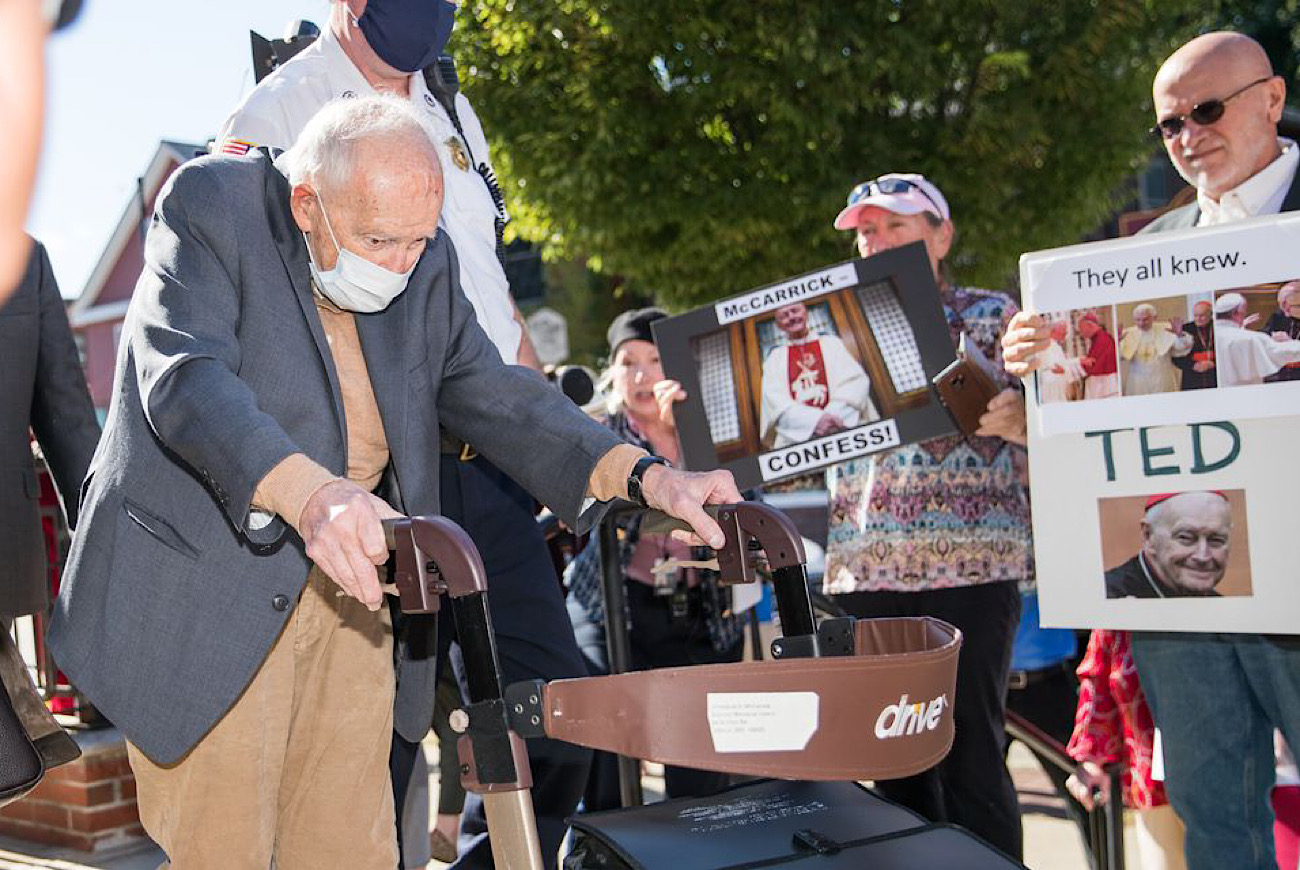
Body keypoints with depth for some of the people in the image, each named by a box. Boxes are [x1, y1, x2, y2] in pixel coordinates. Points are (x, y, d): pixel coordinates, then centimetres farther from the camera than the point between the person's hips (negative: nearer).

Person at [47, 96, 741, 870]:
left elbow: (493, 395, 6)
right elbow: (185, 379, -25)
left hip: (346, 589, 5)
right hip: (206, 585, -4)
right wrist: (307, 494, -44)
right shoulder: (211, 206, -11)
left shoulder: (425, 264, 6)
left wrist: (644, 477, -10)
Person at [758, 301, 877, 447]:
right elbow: (775, 400, 4)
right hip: (797, 437, 0)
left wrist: (835, 415, -14)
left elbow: (855, 380, 6)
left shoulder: (830, 343, 21)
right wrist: (815, 419, -15)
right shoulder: (775, 357, 21)